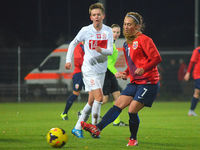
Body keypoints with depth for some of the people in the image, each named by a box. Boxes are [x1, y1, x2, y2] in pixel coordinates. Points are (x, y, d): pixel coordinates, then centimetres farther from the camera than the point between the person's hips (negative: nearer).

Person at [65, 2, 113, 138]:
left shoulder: (108, 31, 1)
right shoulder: (86, 30, -5)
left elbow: (110, 51, -6)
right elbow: (73, 43, 10)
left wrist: (101, 50, -27)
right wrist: (68, 60, 2)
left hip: (101, 69, 4)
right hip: (89, 69, -4)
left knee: (92, 101, 6)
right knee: (99, 97, -16)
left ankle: (78, 128, 16)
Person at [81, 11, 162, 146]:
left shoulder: (144, 40, -10)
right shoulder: (128, 43, 16)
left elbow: (157, 58, -17)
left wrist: (143, 69, -30)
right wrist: (126, 73, 9)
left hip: (148, 83, -8)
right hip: (135, 82, 8)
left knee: (132, 110, -12)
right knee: (118, 105, -4)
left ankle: (133, 139, 7)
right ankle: (98, 129, -12)